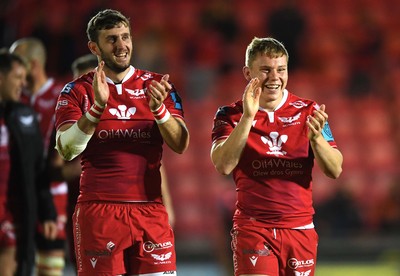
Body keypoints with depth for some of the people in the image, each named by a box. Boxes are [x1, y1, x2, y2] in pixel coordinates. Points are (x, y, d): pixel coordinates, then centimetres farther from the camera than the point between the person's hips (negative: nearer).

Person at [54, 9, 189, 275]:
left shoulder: (157, 85, 9)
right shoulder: (78, 90, 4)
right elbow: (66, 150, -9)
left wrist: (158, 108, -18)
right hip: (98, 211, -1)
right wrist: (98, 107, -22)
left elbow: (180, 144, 0)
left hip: (150, 210, 1)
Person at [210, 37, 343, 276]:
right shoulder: (231, 115, 0)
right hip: (252, 227, -2)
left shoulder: (309, 111, 5)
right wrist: (247, 117, -24)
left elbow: (335, 170, -1)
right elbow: (223, 166, -16)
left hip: (300, 228, 3)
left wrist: (316, 138, -21)